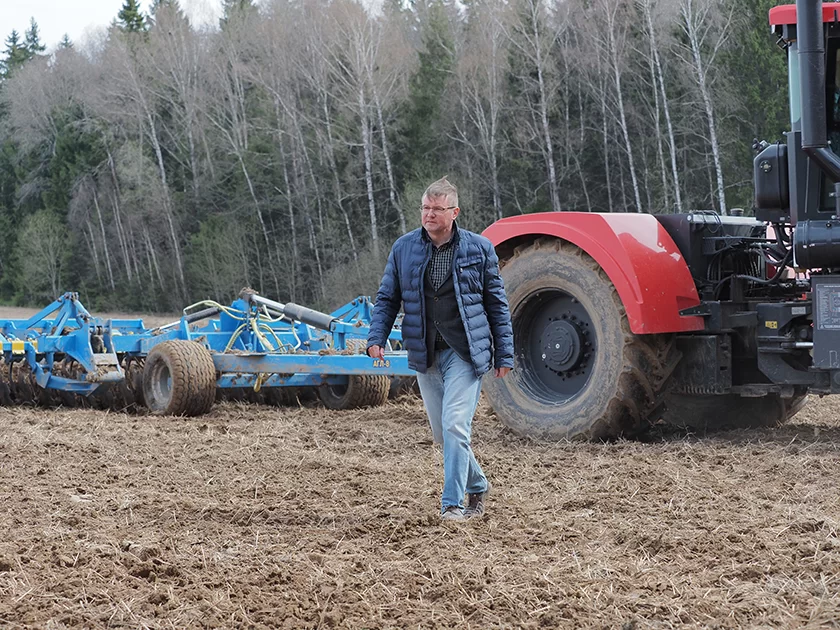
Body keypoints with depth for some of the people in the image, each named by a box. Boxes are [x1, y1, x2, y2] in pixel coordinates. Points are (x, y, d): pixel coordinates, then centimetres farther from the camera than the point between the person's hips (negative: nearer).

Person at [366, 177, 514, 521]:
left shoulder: (478, 248, 0)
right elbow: (387, 298, 11)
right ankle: (477, 486, 33)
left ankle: (453, 502, -8)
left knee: (455, 425, -15)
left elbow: (497, 303, 5)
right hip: (425, 354, 4)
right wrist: (377, 337, -5)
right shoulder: (404, 247, 5)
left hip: (465, 352, -3)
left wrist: (504, 354, 3)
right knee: (442, 433, 11)